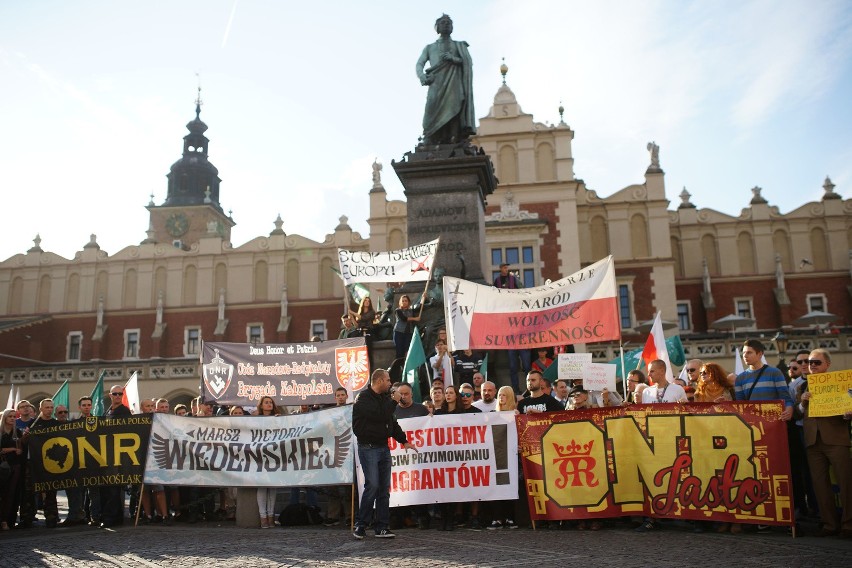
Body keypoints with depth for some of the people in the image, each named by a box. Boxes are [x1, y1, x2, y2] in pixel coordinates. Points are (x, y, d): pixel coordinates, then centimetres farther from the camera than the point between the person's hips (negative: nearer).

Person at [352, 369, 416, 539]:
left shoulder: (384, 398, 15)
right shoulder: (364, 399, -10)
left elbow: (392, 421, 22)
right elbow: (380, 416, -20)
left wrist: (403, 440, 17)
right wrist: (393, 401, -9)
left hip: (383, 447, 8)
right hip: (368, 447, -8)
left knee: (384, 488, 6)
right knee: (372, 486, -12)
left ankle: (382, 528, 11)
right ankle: (360, 526, 0)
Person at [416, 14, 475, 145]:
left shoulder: (459, 46, 27)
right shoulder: (429, 47, 28)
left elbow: (468, 63, 11)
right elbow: (419, 64, 14)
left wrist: (453, 59, -8)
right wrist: (422, 77, -9)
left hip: (454, 84, 0)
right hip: (436, 85, 0)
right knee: (432, 119, -19)